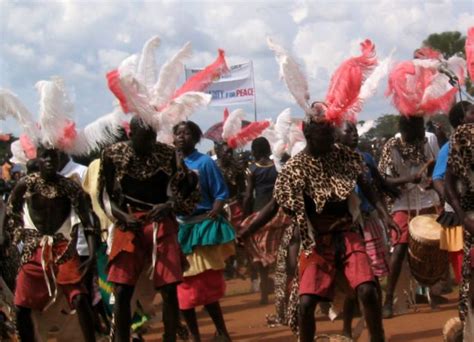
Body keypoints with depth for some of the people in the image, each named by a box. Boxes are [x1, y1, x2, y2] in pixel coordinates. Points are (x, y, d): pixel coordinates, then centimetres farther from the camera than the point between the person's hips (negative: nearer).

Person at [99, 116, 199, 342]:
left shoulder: (168, 154, -2)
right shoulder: (113, 154, -2)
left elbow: (189, 191, 4)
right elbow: (105, 196, 4)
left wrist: (168, 206, -14)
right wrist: (123, 216, -13)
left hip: (162, 226, 0)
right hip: (129, 226, 0)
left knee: (169, 290, -4)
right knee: (121, 291, -5)